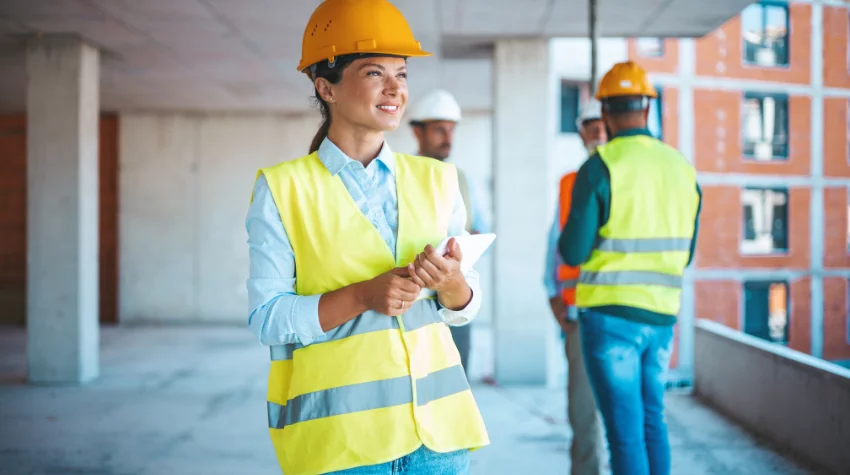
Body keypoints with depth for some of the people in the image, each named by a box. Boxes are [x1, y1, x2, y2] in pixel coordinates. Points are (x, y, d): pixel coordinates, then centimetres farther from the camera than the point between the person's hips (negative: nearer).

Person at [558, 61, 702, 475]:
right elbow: (686, 254, 12)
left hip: (611, 316, -5)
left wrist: (564, 241, 10)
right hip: (662, 315, 5)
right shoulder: (682, 167, 4)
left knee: (625, 429, 0)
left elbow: (573, 252, -11)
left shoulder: (600, 166, -12)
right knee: (652, 417, 19)